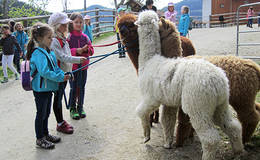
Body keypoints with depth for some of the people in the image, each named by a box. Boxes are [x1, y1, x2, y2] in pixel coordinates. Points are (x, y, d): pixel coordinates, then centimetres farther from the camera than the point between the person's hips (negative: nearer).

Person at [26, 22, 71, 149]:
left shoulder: (49, 51, 7)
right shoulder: (38, 53, -21)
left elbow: (55, 67, 12)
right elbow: (44, 72, -29)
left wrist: (63, 74, -5)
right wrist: (60, 78, -23)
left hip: (48, 87, 9)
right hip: (40, 89, -9)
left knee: (46, 113, 20)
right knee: (41, 114, 5)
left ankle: (45, 134, 37)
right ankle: (39, 139, 20)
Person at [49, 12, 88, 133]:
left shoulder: (63, 38, 11)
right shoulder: (54, 40, -18)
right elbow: (62, 57, -24)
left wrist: (69, 72, 19)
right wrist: (78, 59, -30)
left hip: (65, 73, 9)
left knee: (60, 97, 16)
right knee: (58, 98, 2)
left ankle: (61, 121, 27)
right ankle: (60, 124, 13)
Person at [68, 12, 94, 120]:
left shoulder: (85, 37, 7)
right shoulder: (68, 36, -7)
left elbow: (91, 50, 8)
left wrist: (86, 49, -13)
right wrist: (76, 51, -22)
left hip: (83, 66, 4)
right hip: (72, 66, -4)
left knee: (81, 87, 11)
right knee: (73, 88, 3)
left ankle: (80, 107, 27)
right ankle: (72, 108, 19)